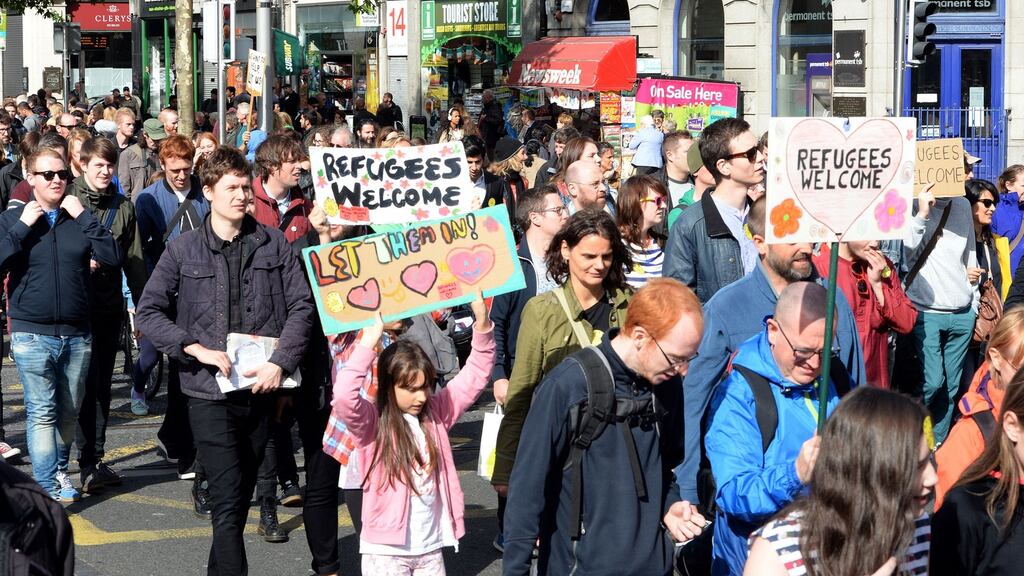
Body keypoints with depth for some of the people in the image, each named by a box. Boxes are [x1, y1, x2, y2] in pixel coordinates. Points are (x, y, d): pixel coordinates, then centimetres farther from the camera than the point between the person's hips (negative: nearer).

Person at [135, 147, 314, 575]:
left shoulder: (273, 244, 5)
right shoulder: (183, 250, 1)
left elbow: (301, 306, 1)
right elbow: (148, 313, 0)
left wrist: (280, 363, -12)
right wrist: (196, 348, -13)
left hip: (260, 390, 3)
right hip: (209, 392, -3)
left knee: (240, 497, 14)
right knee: (228, 500, -10)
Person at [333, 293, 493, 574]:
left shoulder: (435, 413, 5)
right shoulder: (373, 423, -10)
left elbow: (474, 375, 6)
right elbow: (344, 398, -30)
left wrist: (482, 323, -6)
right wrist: (368, 343, -31)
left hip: (430, 547, 5)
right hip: (386, 550, -5)